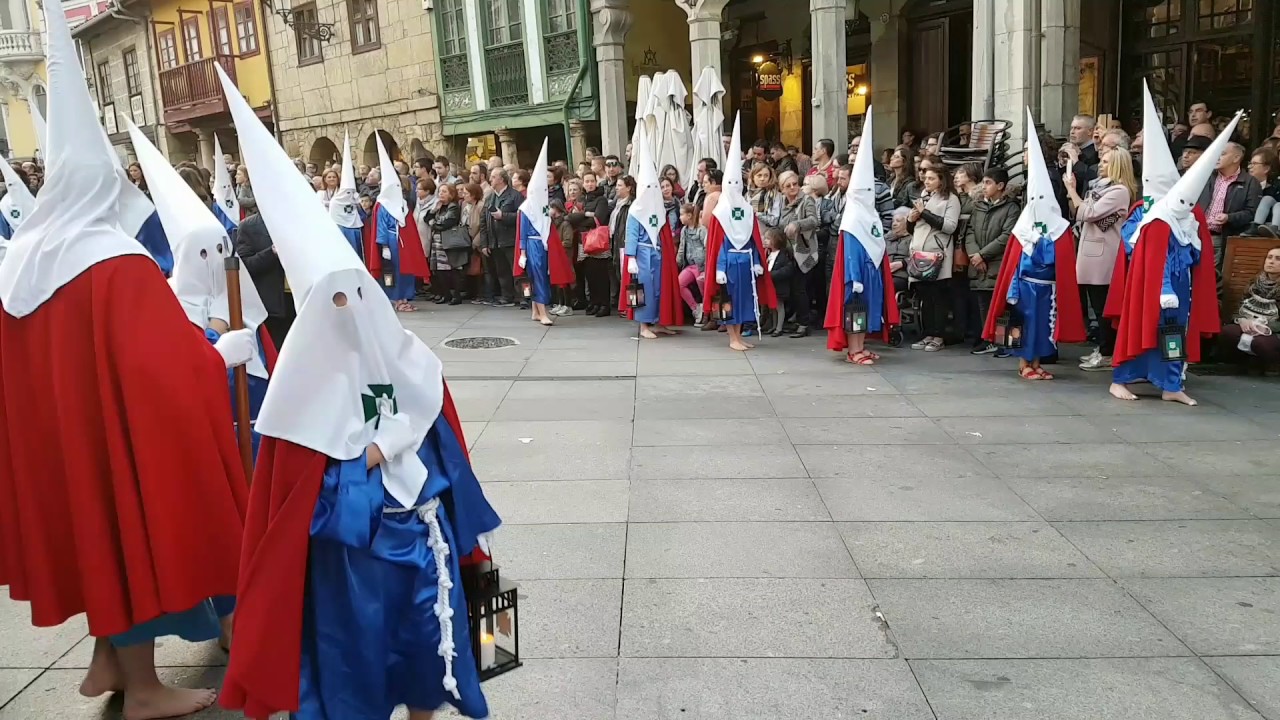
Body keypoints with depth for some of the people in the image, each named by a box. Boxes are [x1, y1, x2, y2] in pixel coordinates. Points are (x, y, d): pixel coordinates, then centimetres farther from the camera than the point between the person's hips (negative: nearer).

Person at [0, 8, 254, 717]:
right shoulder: (119, 264, -16)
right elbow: (175, 371, -19)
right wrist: (234, 346, -7)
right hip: (125, 434, -7)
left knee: (92, 521, 20)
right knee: (130, 521, 4)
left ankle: (108, 660, 34)